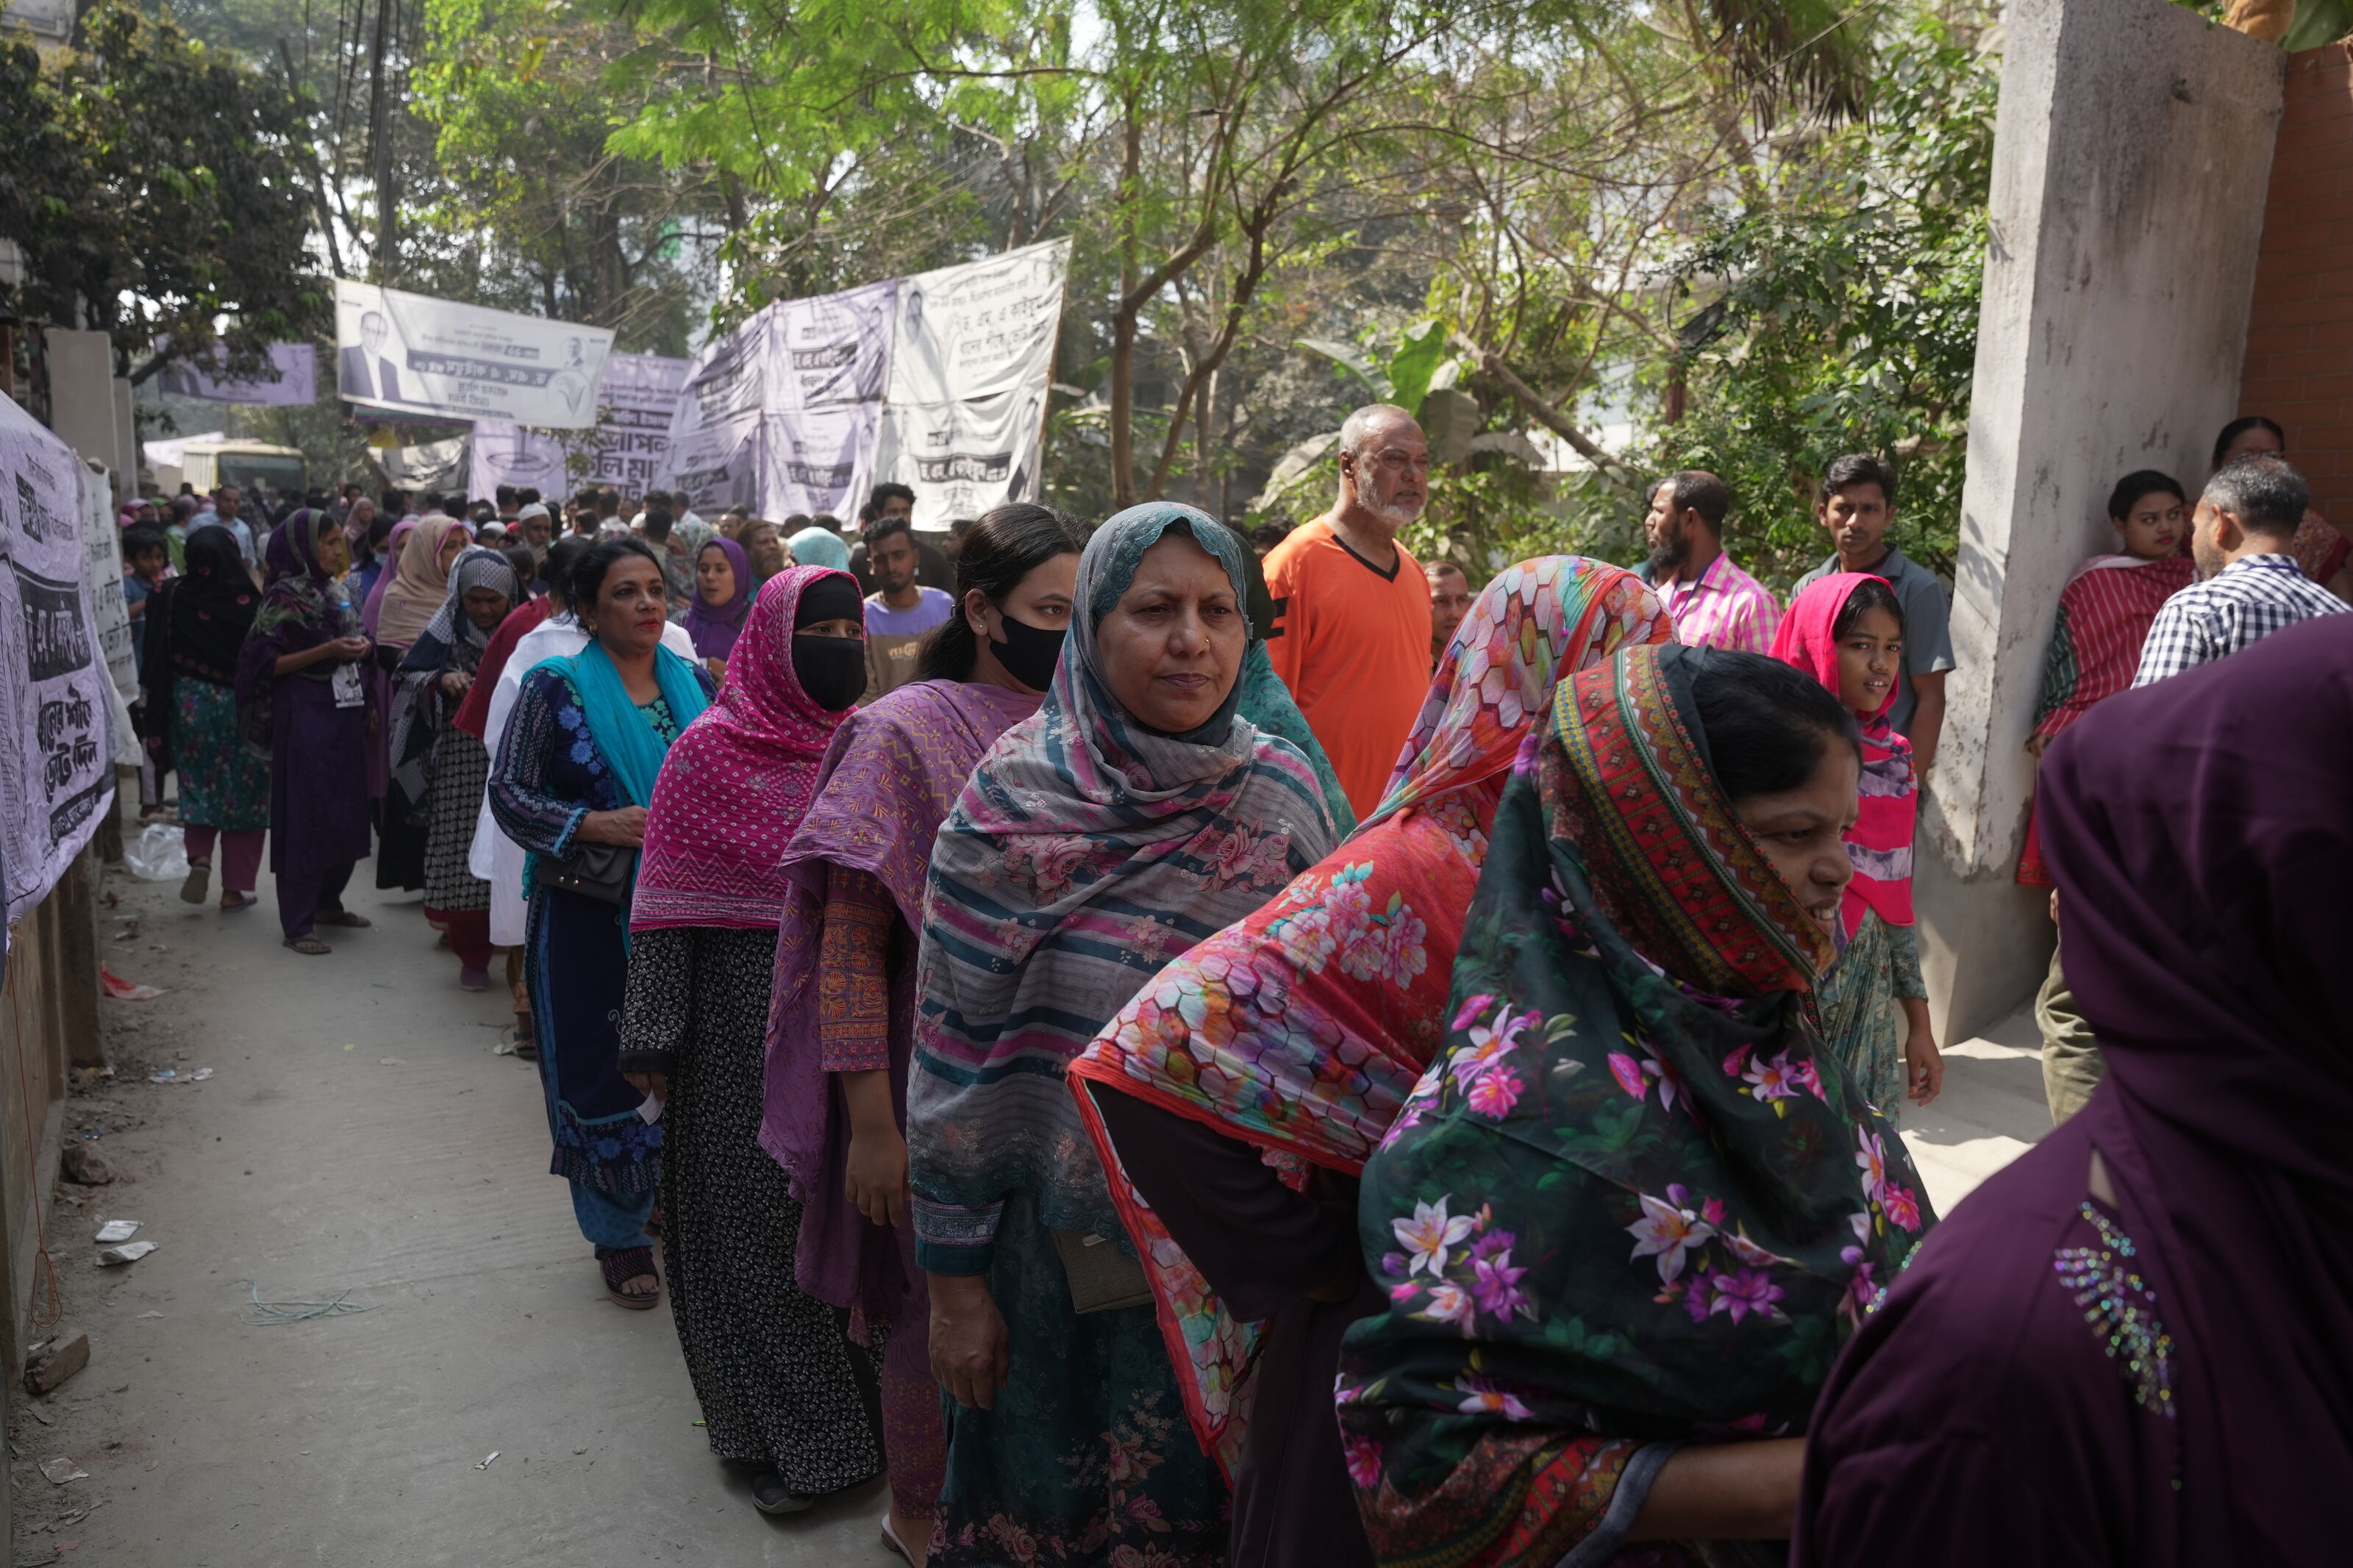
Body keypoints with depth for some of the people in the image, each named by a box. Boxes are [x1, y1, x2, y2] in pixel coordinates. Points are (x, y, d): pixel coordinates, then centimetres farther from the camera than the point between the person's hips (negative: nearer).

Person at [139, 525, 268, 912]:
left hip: (189, 705, 2)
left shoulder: (171, 596, -7)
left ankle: (198, 856, -3)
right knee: (243, 794, 9)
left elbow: (156, 655, -4)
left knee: (198, 787, 21)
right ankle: (235, 888, 11)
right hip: (242, 707, -2)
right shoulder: (249, 601, -15)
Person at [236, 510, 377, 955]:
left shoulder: (333, 592, 13)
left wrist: (358, 650, 3)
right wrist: (327, 651, -20)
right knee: (305, 816, -4)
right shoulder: (284, 597, -10)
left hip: (343, 713, 8)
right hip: (303, 716, -8)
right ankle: (296, 925, 3)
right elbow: (264, 662, -15)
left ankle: (328, 902, 28)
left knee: (344, 812, 12)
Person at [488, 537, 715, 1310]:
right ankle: (618, 1236, 21)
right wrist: (594, 825, -22)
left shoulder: (695, 685, 7)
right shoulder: (554, 688, -3)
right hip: (590, 917, -3)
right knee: (600, 1071, 5)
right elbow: (508, 792, -7)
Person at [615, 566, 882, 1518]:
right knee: (758, 1223, 7)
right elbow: (666, 912, -9)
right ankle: (779, 1434, 25)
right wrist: (653, 1043, -11)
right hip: (747, 1021, -4)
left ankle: (852, 1399, 34)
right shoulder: (709, 754, -9)